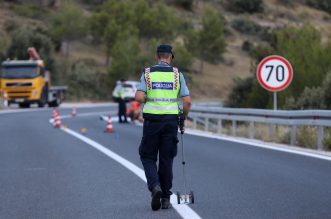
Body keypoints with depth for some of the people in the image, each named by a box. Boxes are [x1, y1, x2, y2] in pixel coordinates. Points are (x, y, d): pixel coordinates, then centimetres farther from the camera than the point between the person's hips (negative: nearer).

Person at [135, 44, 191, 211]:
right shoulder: (177, 74, 4)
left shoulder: (147, 73, 2)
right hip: (171, 120, 1)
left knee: (148, 157, 10)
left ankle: (155, 186, -16)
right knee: (166, 159, 10)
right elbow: (187, 101, -3)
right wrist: (184, 118, 13)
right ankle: (165, 198, 11)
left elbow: (139, 97, -11)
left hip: (152, 120, -1)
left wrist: (149, 101, 11)